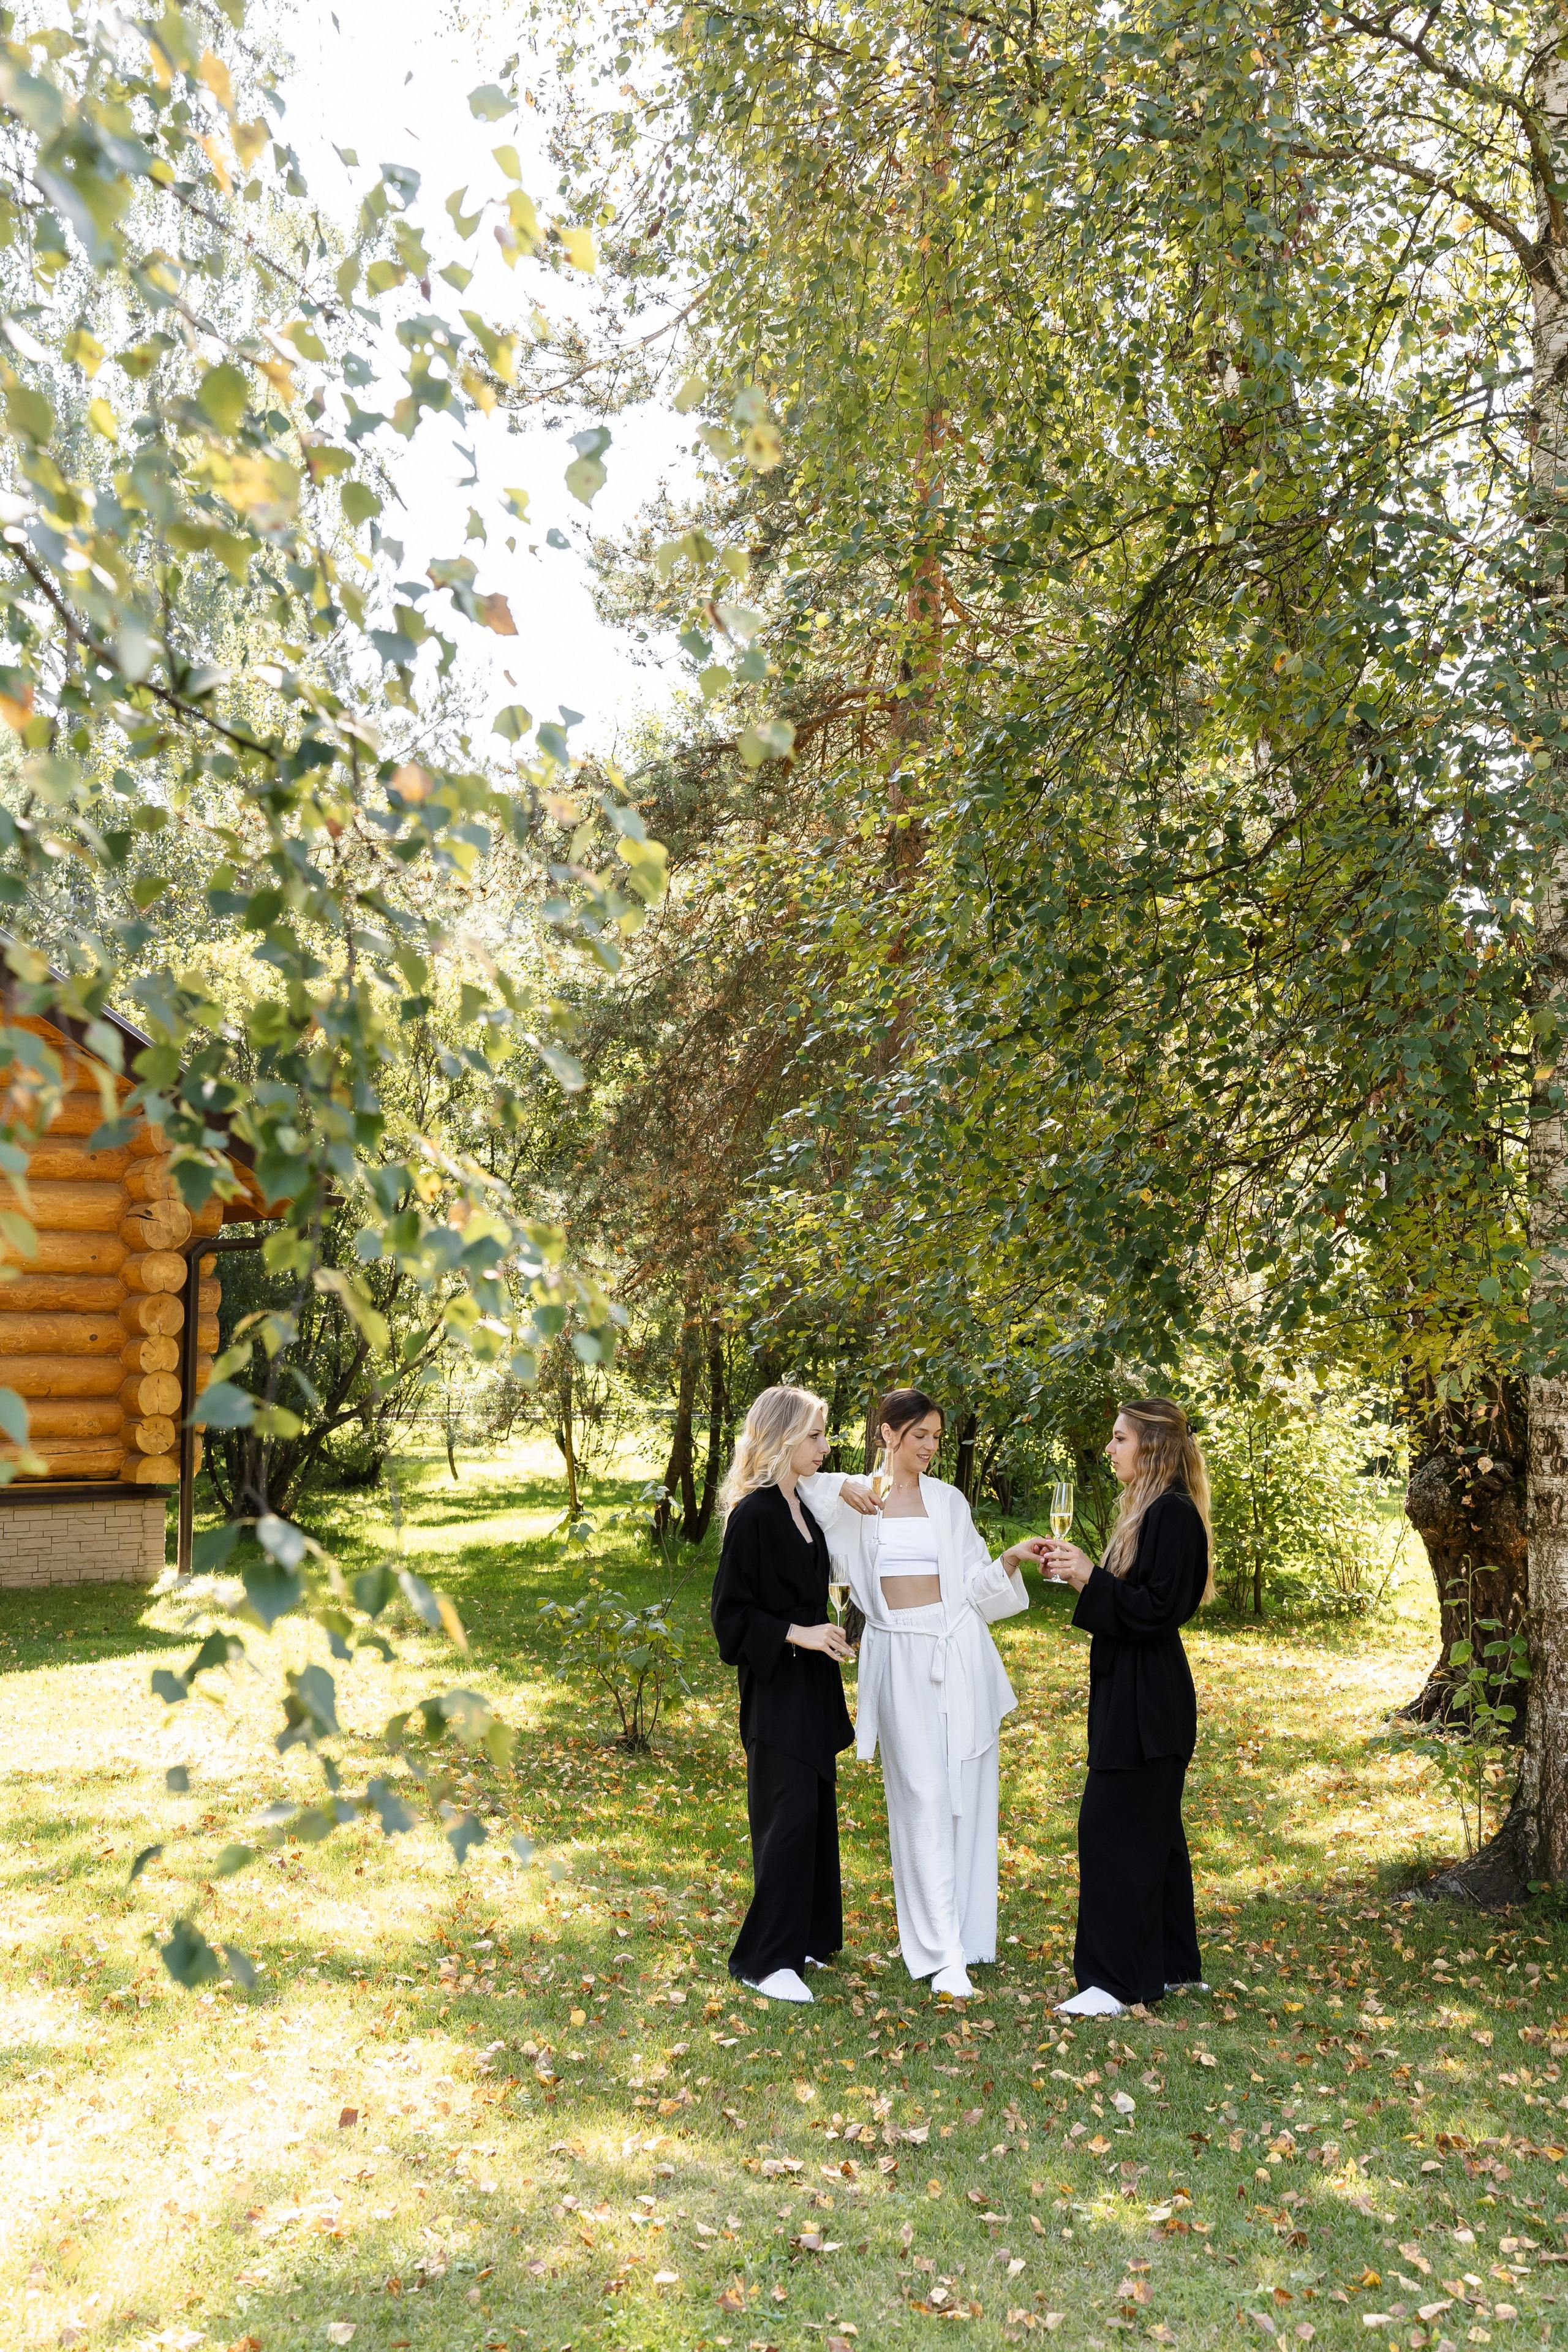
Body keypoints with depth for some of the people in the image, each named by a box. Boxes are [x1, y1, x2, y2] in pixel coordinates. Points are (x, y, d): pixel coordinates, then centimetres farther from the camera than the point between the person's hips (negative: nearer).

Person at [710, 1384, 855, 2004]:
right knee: (788, 1817, -4)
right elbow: (730, 1611, -17)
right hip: (777, 1689, -9)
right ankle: (765, 1958, 7)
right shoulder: (752, 1514, -17)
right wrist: (796, 1634, -21)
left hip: (811, 1685, 9)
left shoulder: (800, 1506, 9)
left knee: (813, 1810, 13)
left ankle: (804, 1937, 25)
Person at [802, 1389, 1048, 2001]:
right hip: (898, 1658, -2)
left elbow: (974, 1583, 8)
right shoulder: (856, 1500, 4)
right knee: (923, 1796, -6)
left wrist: (1013, 1557, -9)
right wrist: (839, 1489, -9)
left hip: (957, 1652, 2)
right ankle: (944, 1954, -5)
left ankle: (963, 1931, 17)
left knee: (965, 1794, 4)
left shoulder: (947, 1500, 8)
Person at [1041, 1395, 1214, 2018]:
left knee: (1112, 1826, -7)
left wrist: (1091, 1579, -18)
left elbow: (1158, 1609, -22)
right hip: (1131, 1689, 11)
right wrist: (1081, 1572, 6)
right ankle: (1171, 1963, 26)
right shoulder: (1148, 1509, 13)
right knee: (1153, 1828, 16)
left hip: (1148, 1698, -10)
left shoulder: (1173, 1515, -18)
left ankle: (1117, 1979, 0)